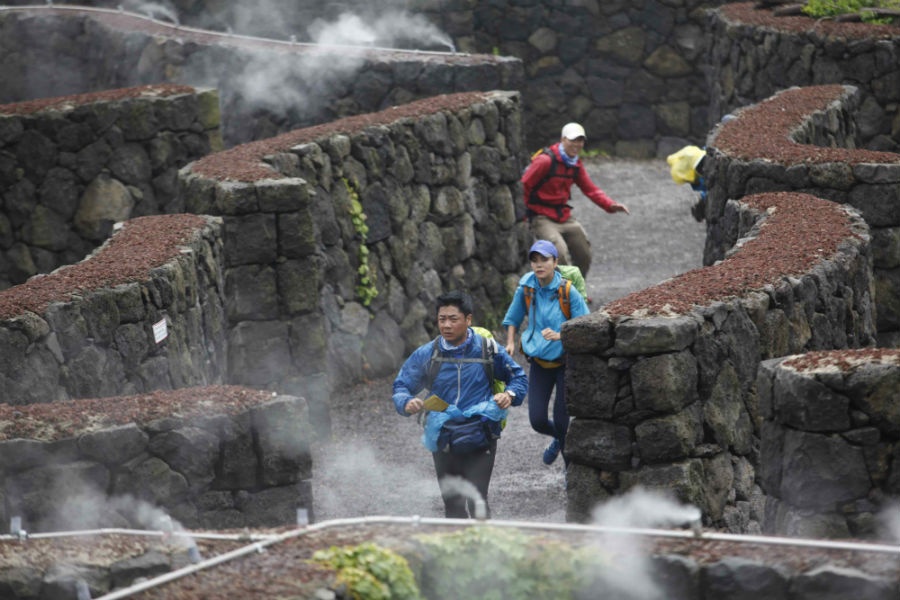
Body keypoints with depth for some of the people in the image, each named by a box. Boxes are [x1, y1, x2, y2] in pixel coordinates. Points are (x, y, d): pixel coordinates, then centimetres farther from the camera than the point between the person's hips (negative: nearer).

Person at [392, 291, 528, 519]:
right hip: (444, 443, 3)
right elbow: (401, 385, 5)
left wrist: (510, 395, -13)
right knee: (452, 506, 12)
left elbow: (519, 378, 10)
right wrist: (407, 403, -18)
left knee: (477, 504, -12)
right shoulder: (426, 354, 0)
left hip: (480, 442, -3)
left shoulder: (488, 350, -2)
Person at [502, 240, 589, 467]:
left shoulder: (568, 292, -17)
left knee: (561, 420, -3)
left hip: (565, 362, -3)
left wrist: (559, 336, -32)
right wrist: (510, 343, -3)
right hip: (539, 363, 3)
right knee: (537, 421, -1)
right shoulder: (526, 288, -7)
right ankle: (560, 439, 36)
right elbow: (513, 318, 11)